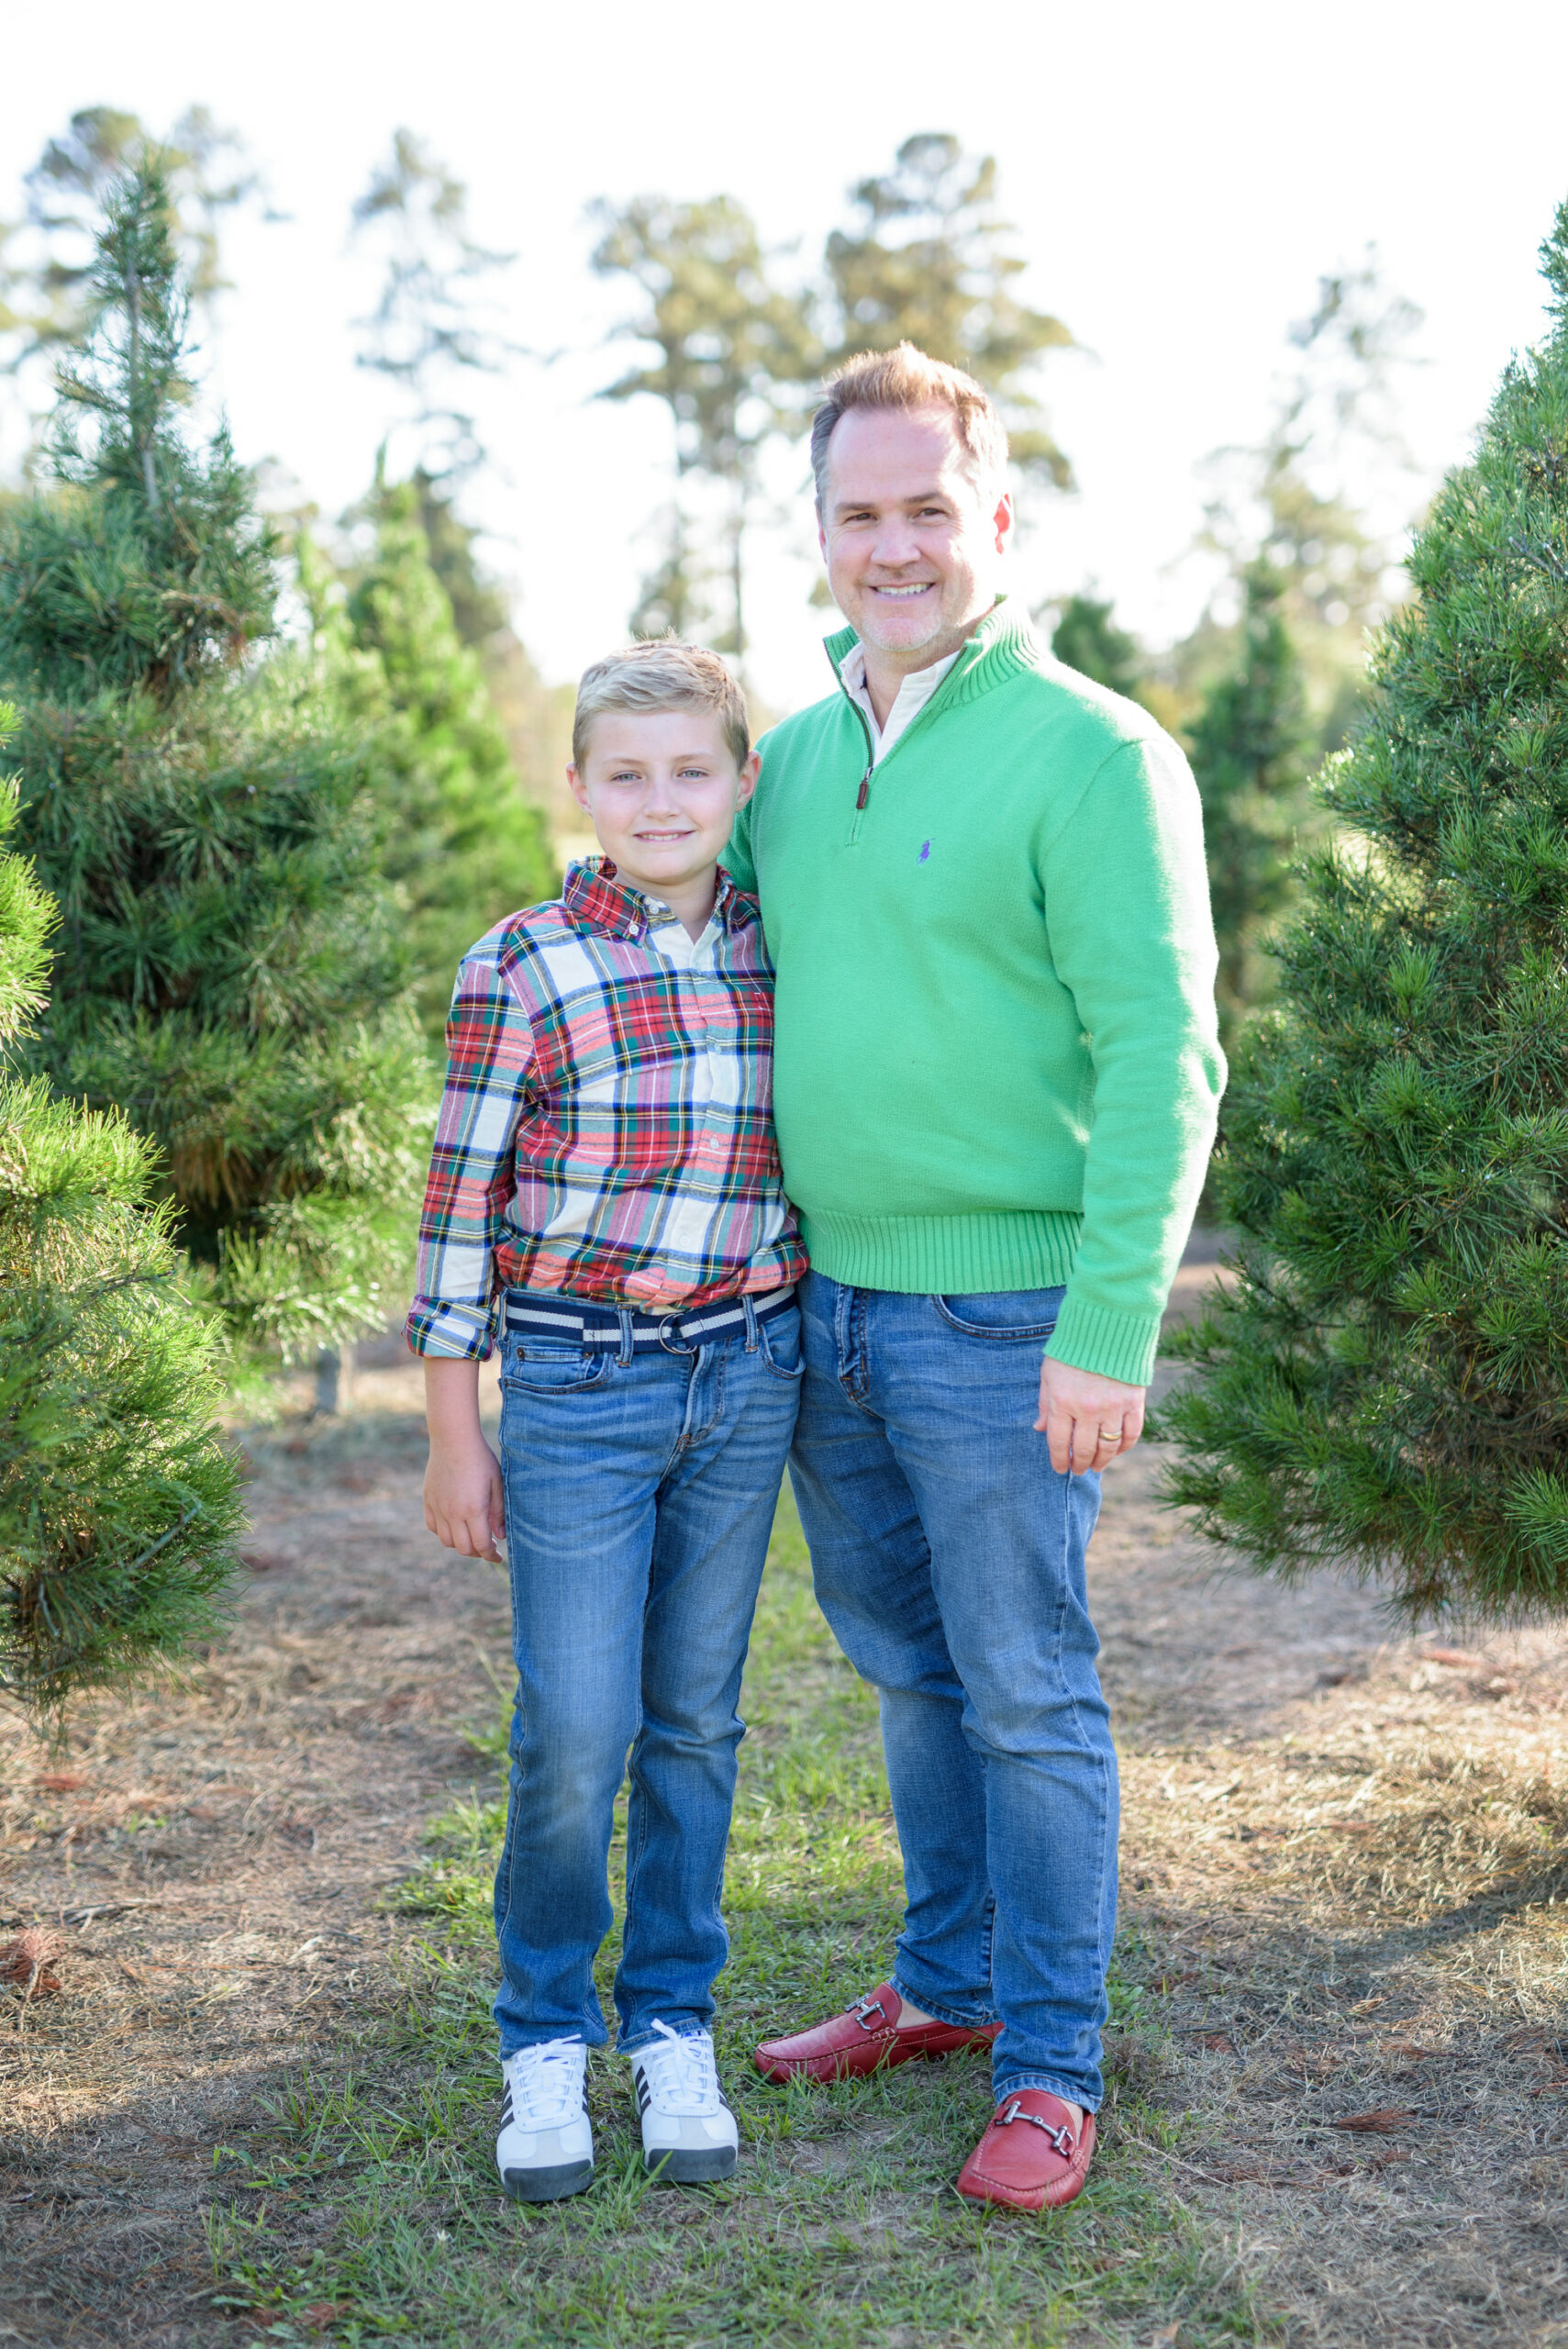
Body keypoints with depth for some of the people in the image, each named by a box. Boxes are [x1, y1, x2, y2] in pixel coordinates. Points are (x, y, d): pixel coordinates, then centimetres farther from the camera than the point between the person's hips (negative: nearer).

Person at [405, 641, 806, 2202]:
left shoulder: (782, 955, 4)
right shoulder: (523, 969, -6)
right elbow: (462, 1199, -4)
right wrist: (452, 1430, -4)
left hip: (745, 1379, 3)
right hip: (576, 1385, -3)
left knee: (695, 1721, 11)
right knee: (575, 1733, -4)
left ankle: (672, 2028, 25)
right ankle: (543, 2041, 17)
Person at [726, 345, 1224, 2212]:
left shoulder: (1091, 755, -11)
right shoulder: (794, 759, 10)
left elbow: (1162, 1058, -15)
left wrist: (1110, 1330, -19)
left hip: (1000, 1315, -6)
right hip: (821, 1301, 7)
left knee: (1026, 1694, 4)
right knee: (907, 1668, 18)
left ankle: (1051, 2064, 19)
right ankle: (948, 1983, 36)